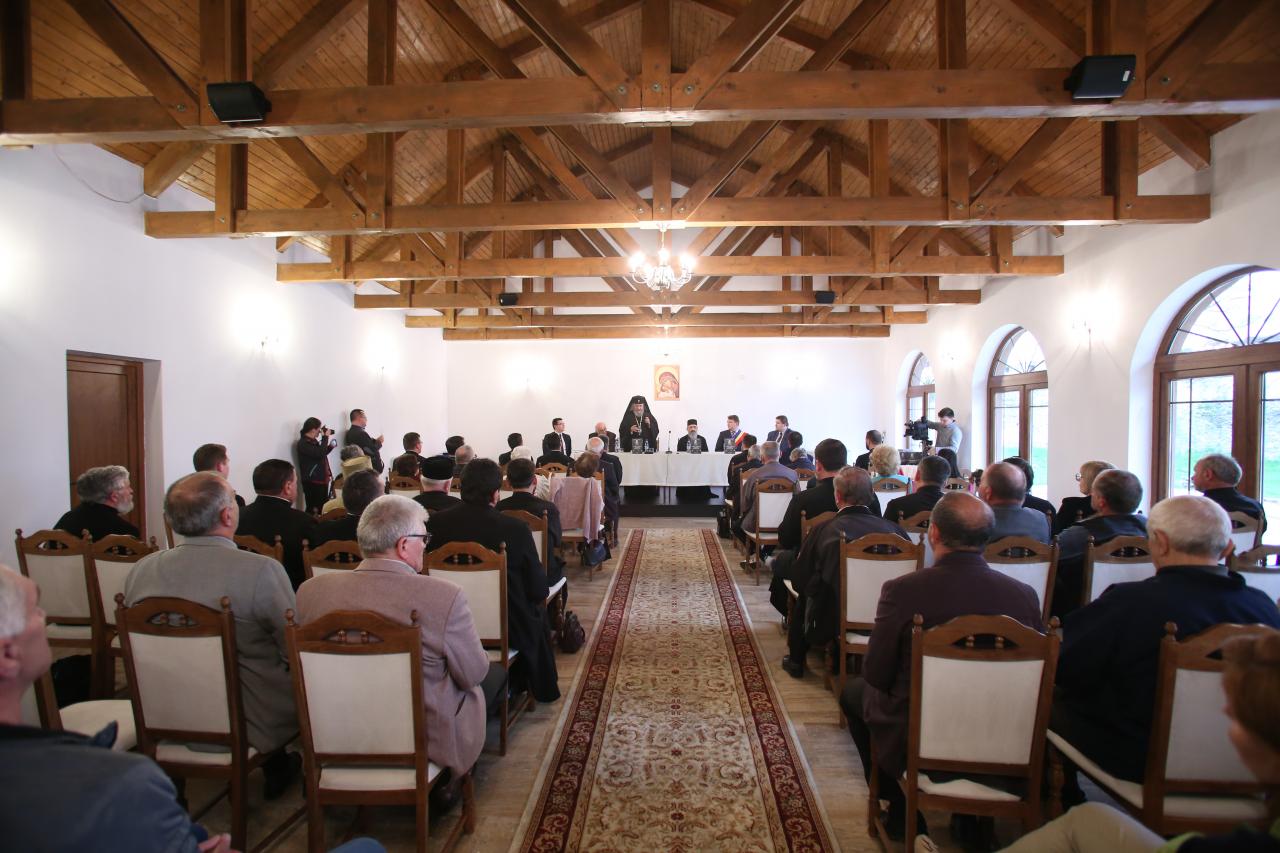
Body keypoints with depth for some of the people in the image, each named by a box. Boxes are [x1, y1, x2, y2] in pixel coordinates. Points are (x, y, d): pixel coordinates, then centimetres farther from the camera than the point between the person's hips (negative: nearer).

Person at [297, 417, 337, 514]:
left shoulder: (313, 441, 13)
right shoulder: (303, 443, -16)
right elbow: (320, 454, -26)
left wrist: (330, 446, 10)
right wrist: (325, 437, -16)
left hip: (321, 480, 10)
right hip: (312, 482, -10)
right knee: (313, 509, -10)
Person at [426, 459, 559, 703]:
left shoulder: (434, 523, -14)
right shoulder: (515, 529, -24)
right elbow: (538, 591, -15)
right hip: (507, 630, -3)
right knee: (538, 613, 30)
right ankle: (542, 690, 43)